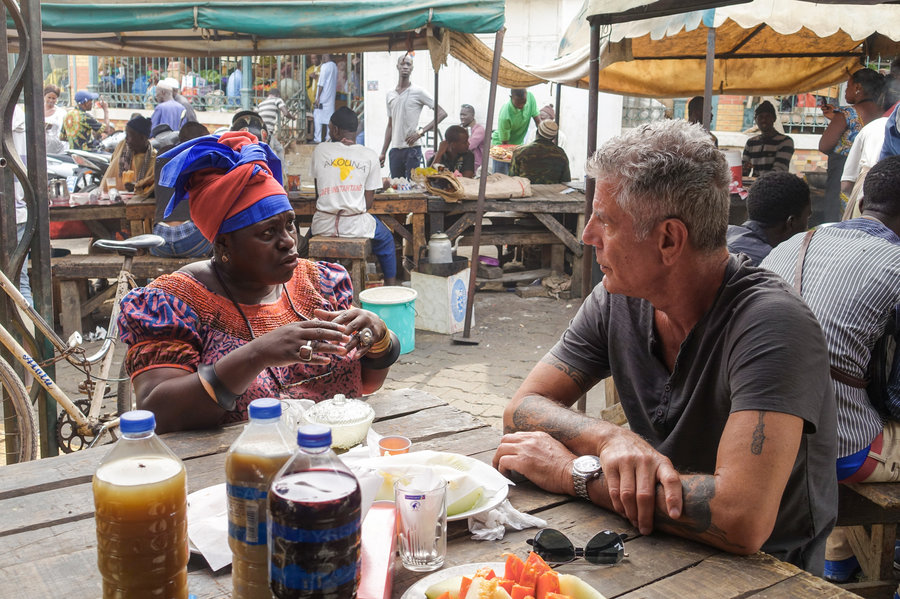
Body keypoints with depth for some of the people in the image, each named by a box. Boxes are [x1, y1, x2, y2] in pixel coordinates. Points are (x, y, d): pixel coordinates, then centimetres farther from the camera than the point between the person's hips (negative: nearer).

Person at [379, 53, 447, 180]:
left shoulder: (418, 92, -3)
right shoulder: (390, 95, 14)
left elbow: (442, 113, -6)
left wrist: (420, 132, -14)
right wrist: (383, 153, 14)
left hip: (412, 148, -5)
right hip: (395, 149, 5)